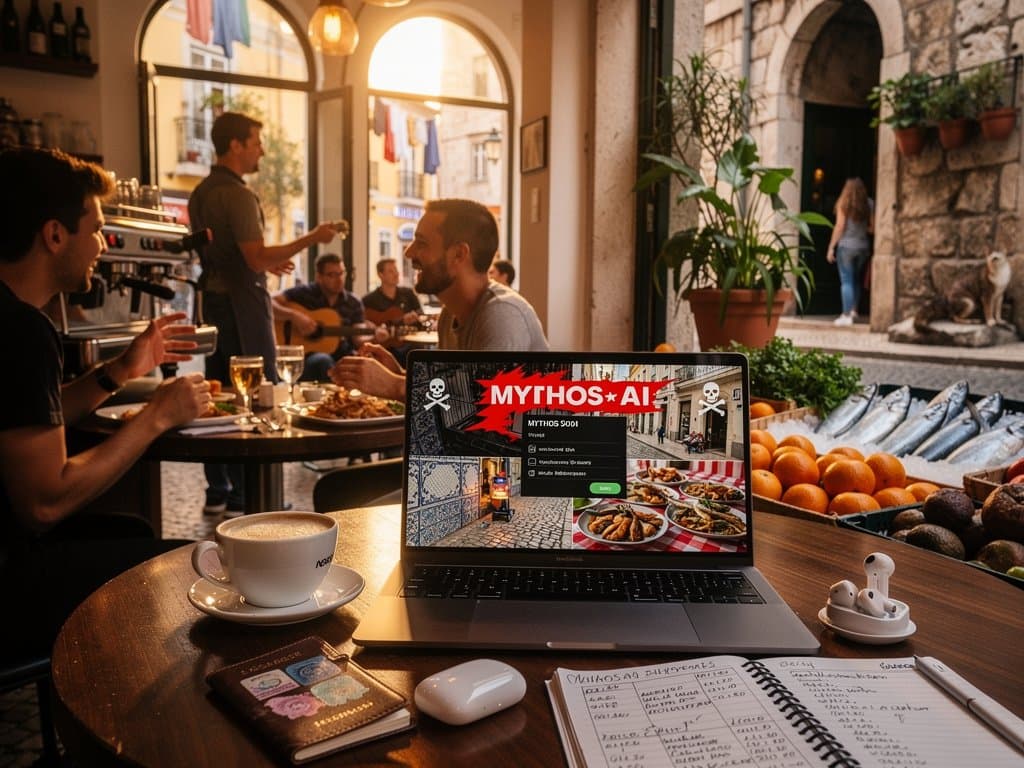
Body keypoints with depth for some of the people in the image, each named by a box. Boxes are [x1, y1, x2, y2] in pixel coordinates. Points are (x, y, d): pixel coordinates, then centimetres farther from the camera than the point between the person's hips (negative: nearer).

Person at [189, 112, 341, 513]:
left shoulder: (200, 193, 14)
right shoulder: (237, 194, -15)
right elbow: (256, 258, -22)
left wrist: (266, 263, 25)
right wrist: (312, 238, -16)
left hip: (213, 297, 9)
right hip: (241, 302, -9)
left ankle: (217, 491, 17)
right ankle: (245, 493, -1)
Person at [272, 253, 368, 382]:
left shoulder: (354, 303, 8)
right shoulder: (304, 293, -2)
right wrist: (294, 315, -24)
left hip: (341, 356, 3)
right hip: (305, 355, -3)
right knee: (324, 360, -37)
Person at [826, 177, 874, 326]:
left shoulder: (844, 203, -6)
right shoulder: (869, 204, 3)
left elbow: (839, 227, -9)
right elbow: (873, 228, 5)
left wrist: (831, 247, -5)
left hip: (846, 246, -4)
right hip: (863, 246, 4)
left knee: (846, 281, -2)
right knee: (856, 279, 20)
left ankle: (847, 316, -5)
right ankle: (854, 310, 25)